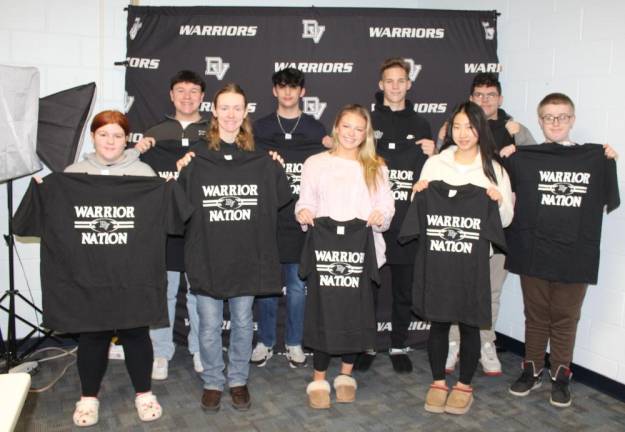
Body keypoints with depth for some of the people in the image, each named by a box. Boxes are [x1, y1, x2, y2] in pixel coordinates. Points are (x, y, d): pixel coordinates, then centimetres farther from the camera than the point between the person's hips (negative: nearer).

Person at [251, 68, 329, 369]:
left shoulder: (316, 129, 7)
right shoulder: (260, 127, 10)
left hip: (301, 220, 0)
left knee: (297, 285, 6)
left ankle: (294, 343, 21)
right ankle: (265, 342, 21)